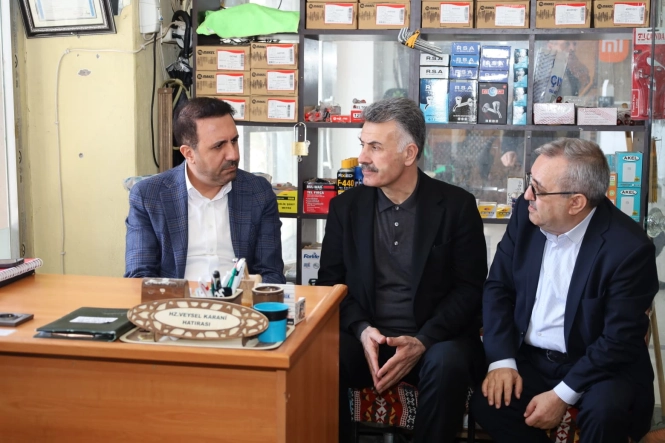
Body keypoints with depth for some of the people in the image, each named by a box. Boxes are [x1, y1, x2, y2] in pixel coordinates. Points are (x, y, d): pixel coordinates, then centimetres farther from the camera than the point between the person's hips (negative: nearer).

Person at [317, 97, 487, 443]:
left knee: (448, 363, -34)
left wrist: (422, 341, -16)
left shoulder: (456, 205, 0)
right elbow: (330, 282, 8)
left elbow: (470, 287, -3)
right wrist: (362, 330, -12)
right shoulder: (346, 207, 7)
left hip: (434, 338, -1)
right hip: (366, 337, 2)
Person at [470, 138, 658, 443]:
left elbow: (621, 340, -17)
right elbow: (498, 287, 2)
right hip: (528, 358, 4)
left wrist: (563, 394, -21)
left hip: (601, 365, -3)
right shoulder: (526, 214, -5)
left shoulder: (629, 247, -19)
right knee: (487, 403, -22)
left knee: (605, 412, -33)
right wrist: (502, 360, -10)